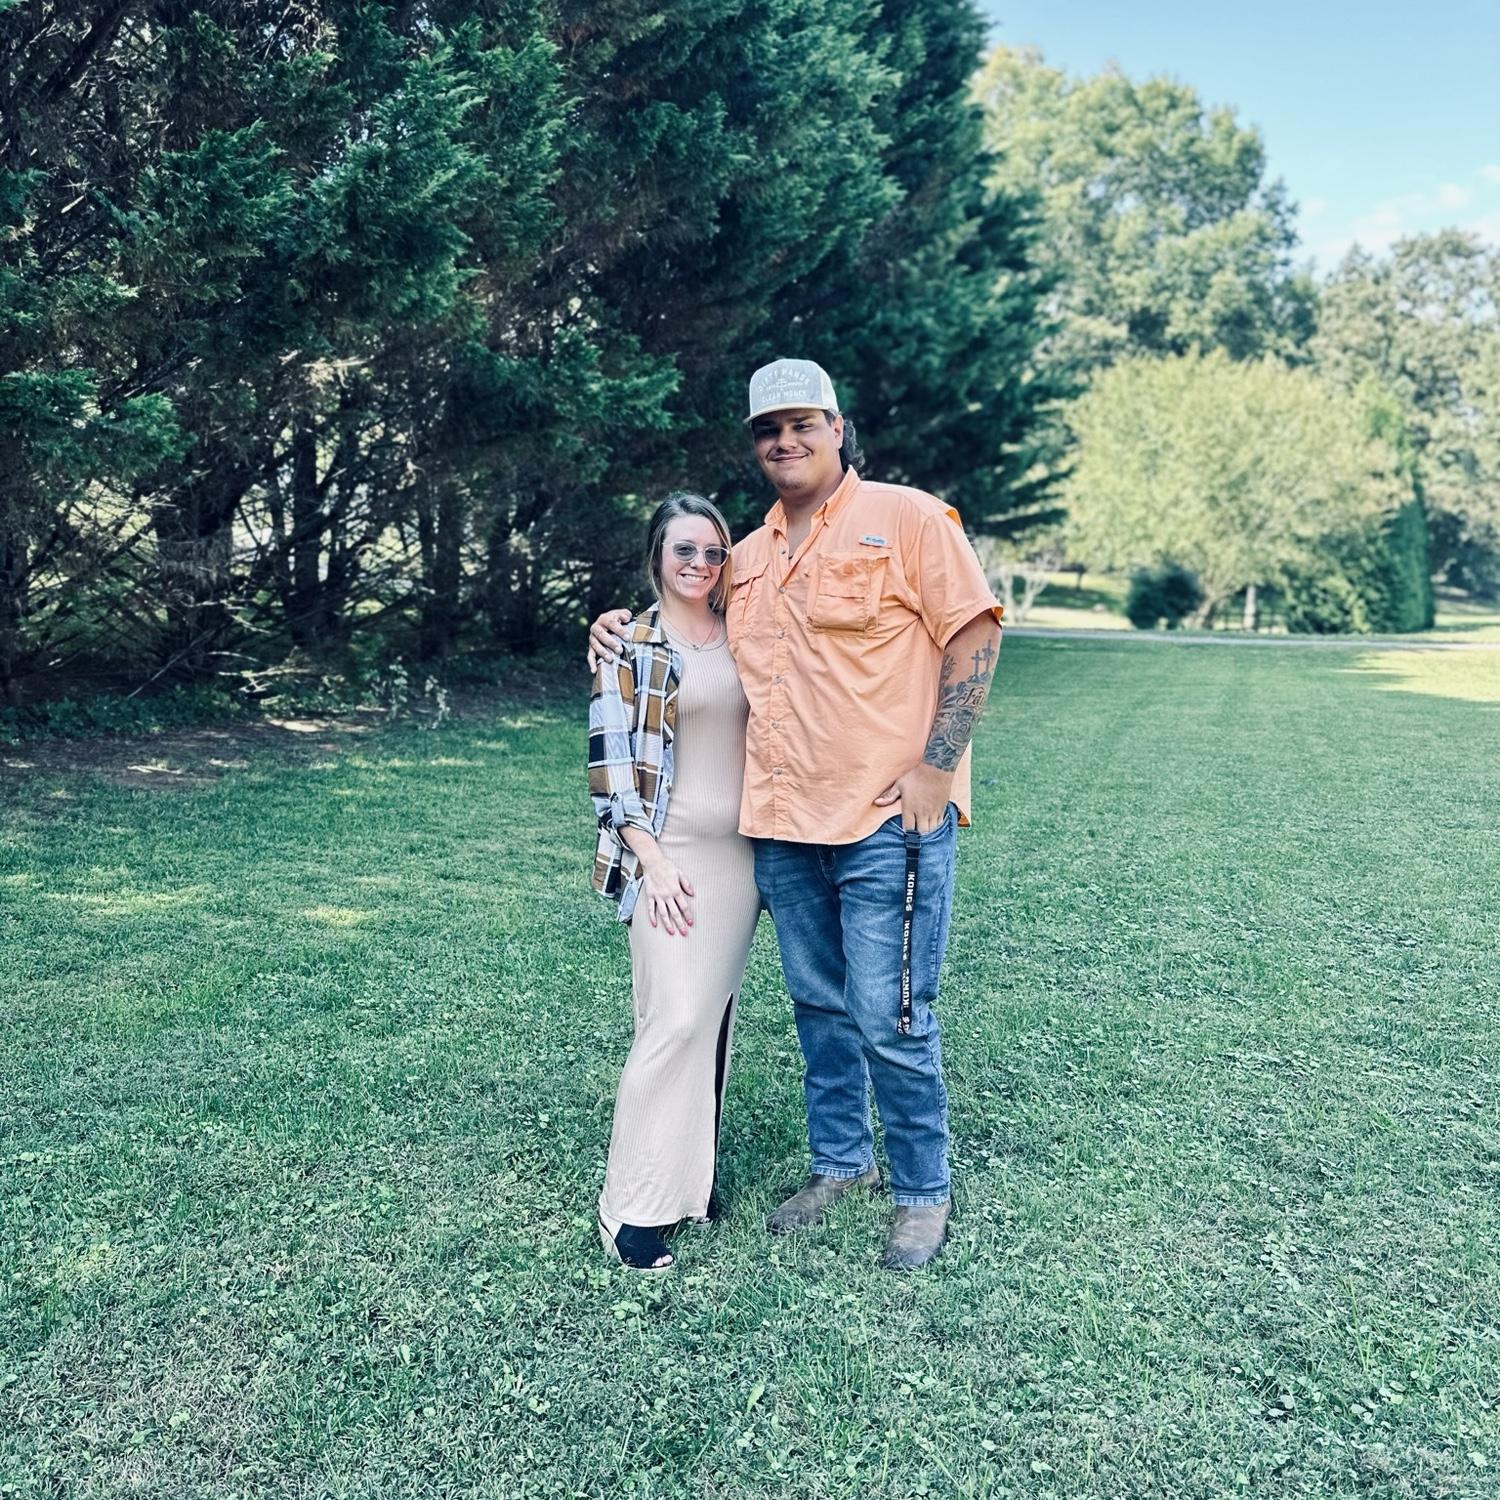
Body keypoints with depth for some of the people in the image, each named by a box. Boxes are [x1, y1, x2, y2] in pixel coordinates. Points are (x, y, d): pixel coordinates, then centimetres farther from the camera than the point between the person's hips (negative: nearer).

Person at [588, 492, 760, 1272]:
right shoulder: (631, 646, -3)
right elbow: (608, 763, -7)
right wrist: (651, 859, -14)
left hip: (740, 853, 5)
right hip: (669, 855, -5)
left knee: (714, 1016, 9)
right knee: (676, 1020, -11)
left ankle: (692, 1170, 22)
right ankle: (631, 1204, -1)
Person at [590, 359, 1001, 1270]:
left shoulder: (906, 518, -3)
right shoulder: (748, 557, 16)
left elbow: (974, 636, -8)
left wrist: (935, 769, -14)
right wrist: (629, 627, 11)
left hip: (888, 820, -6)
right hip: (783, 822, 6)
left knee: (890, 1018, -1)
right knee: (819, 1005, 16)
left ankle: (925, 1193, 19)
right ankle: (841, 1162, 34)